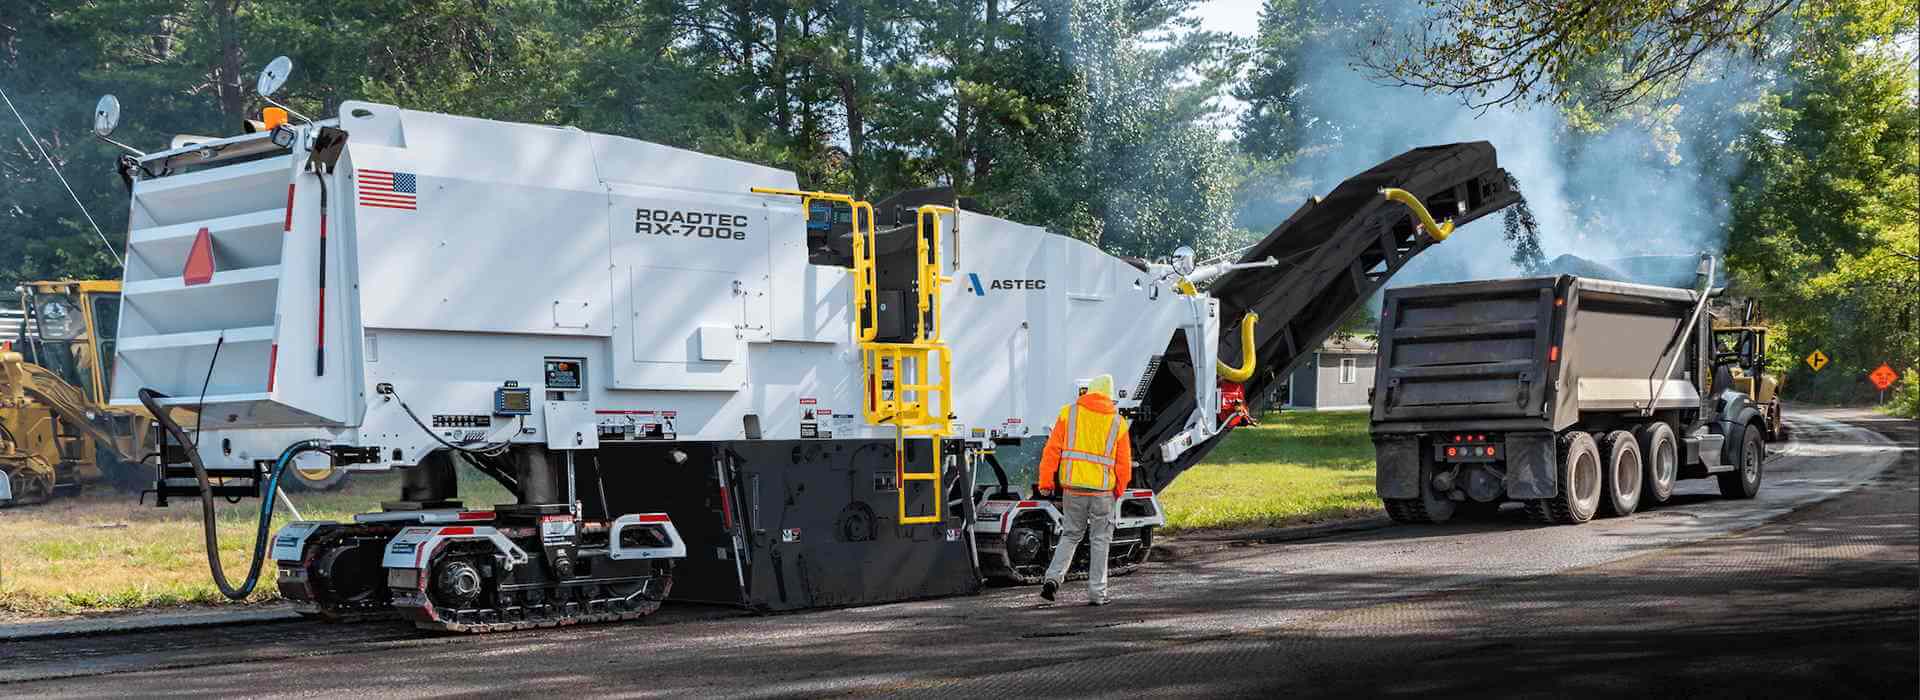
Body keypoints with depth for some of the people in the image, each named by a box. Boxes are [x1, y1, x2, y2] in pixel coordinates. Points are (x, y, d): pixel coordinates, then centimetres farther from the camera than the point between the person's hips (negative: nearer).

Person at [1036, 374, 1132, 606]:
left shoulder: (1069, 413, 2)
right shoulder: (1118, 422, 4)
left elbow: (1052, 449, -1)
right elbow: (1124, 462, 6)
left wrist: (1046, 480, 3)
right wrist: (1119, 490, 20)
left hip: (1072, 486, 1)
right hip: (1102, 490, -1)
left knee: (1070, 534, 17)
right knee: (1100, 539, 9)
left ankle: (1053, 577, 1)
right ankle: (1097, 593, 9)